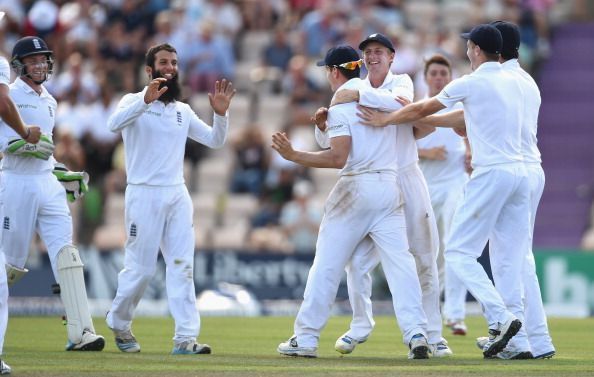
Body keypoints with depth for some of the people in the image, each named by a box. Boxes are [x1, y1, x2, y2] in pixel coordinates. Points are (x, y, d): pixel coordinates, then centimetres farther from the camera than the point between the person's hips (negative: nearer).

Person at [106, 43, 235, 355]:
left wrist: (220, 113, -8)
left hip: (177, 195, 5)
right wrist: (146, 100, -38)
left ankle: (185, 338, -8)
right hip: (143, 195, -5)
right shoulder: (134, 102, -1)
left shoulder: (183, 111, 16)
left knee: (181, 266, -4)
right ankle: (119, 323, 21)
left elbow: (214, 140, 12)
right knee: (140, 268, -2)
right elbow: (114, 124, -23)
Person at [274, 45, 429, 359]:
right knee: (399, 262, 0)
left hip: (356, 188, -5)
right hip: (391, 186, 5)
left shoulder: (340, 105, -8)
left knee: (326, 263, 3)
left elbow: (338, 157, -17)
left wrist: (293, 155, -18)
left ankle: (306, 338, 6)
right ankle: (416, 331, -14)